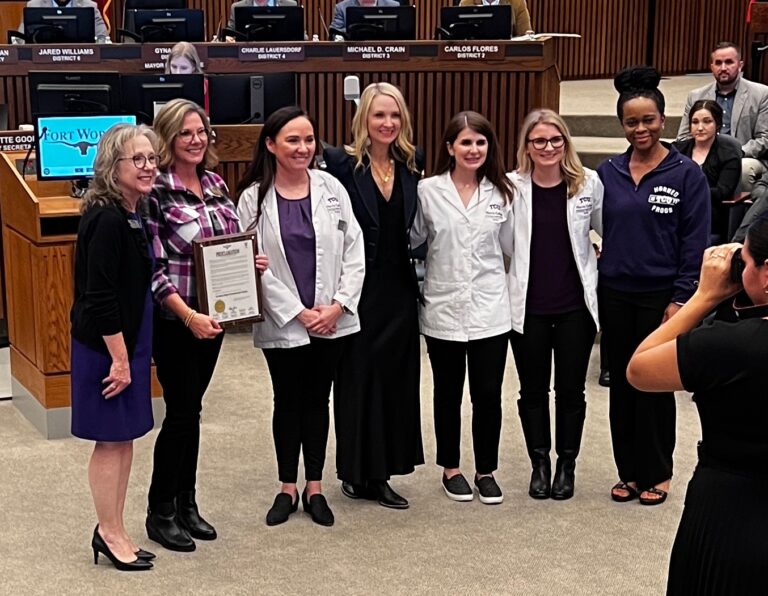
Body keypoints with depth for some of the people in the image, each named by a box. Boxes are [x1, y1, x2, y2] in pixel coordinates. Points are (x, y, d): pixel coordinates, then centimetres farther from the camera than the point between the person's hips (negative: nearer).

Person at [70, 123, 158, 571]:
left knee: (124, 438, 15)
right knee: (112, 440, 3)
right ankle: (110, 534, 17)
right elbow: (99, 297, -23)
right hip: (106, 347, -9)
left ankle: (113, 531, 27)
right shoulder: (107, 220, -20)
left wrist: (134, 353, 14)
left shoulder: (134, 215, 8)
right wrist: (119, 359, -20)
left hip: (128, 341, 9)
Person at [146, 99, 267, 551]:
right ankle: (160, 513, 15)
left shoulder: (216, 184, 7)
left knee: (191, 408, 14)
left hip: (213, 315, 6)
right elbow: (153, 266, -17)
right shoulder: (156, 191, -14)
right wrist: (189, 316, -24)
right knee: (182, 412, 0)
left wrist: (252, 262, -2)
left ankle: (186, 503, 26)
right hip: (175, 319, -6)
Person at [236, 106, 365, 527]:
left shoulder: (331, 188, -1)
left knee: (317, 401, 12)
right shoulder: (254, 198, -7)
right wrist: (298, 312, -12)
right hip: (282, 323, -2)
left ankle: (315, 488, 24)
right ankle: (287, 489, 24)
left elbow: (354, 251, 1)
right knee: (287, 403, 11)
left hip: (331, 320, 2)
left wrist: (337, 305, -9)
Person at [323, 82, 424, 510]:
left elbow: (416, 231, 13)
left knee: (396, 379, 8)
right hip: (360, 291, -5)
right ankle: (357, 471, 17)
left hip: (400, 290, 5)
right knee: (358, 378, 4)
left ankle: (381, 473, 19)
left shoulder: (412, 165, 7)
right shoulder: (342, 164, -8)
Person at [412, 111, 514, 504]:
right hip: (443, 309, -1)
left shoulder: (501, 193, 3)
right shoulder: (428, 191, -4)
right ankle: (450, 469, 28)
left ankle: (486, 470, 22)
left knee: (488, 394, 4)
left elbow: (510, 246, 10)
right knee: (448, 394, 13)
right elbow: (411, 239, 2)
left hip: (490, 310, 1)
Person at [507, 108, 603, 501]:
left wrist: (598, 262, 4)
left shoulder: (589, 183, -3)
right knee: (533, 390, 11)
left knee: (571, 390, 10)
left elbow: (610, 231, 10)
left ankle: (567, 464, 26)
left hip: (575, 305, 0)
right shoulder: (512, 186, -6)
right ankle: (539, 464, 27)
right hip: (527, 307, 0)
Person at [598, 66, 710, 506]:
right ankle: (629, 471, 23)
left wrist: (680, 300, -12)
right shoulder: (608, 173, 3)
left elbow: (695, 244, -8)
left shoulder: (686, 174, -7)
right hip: (615, 295, 4)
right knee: (622, 384, 10)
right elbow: (601, 233, 9)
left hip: (661, 296, -3)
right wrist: (598, 283, 3)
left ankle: (656, 474, 21)